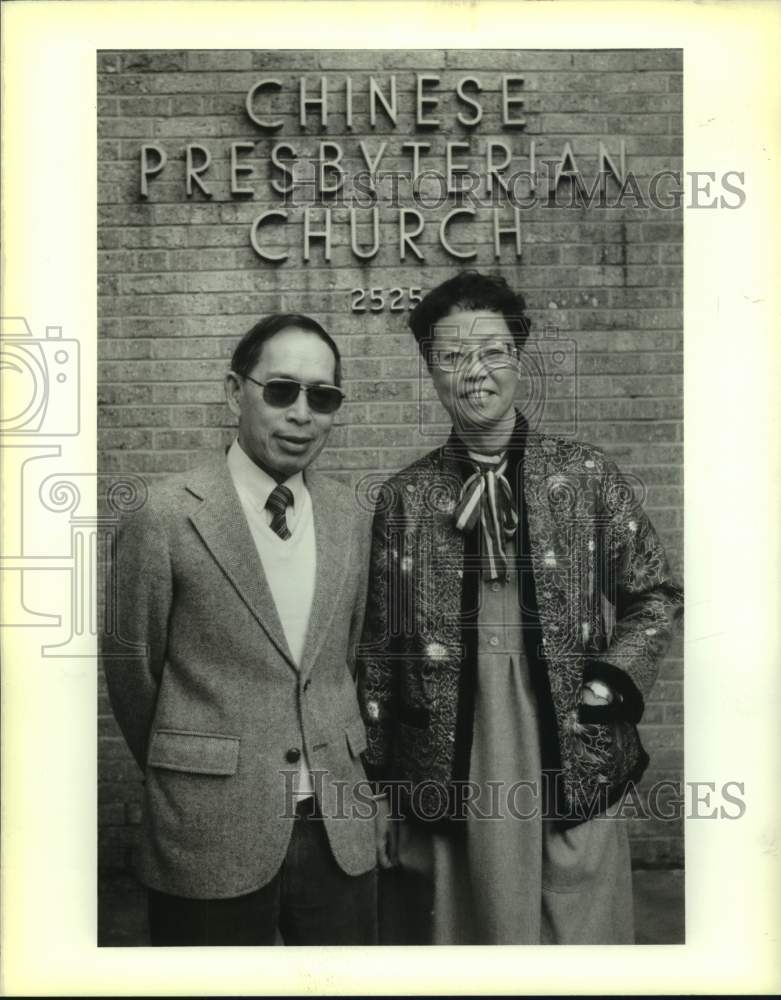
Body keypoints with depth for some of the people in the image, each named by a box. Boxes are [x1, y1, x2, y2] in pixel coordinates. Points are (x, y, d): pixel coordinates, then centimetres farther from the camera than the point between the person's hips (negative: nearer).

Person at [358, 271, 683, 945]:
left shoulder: (588, 476, 0)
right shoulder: (403, 496, 1)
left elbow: (656, 594, 9)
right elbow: (379, 648, 4)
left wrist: (614, 681, -7)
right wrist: (381, 785, 4)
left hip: (572, 773, 0)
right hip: (446, 784, 1)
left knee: (577, 939, 10)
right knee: (451, 933, 12)